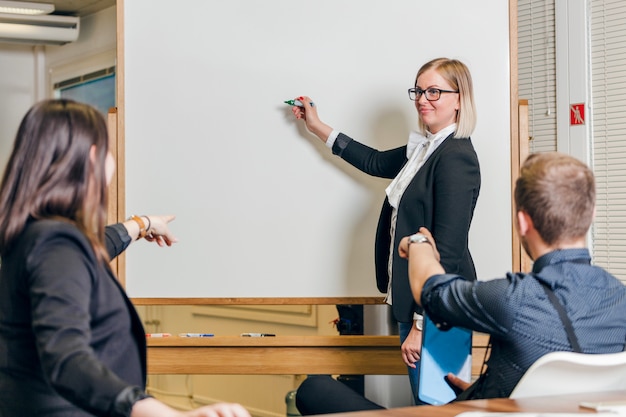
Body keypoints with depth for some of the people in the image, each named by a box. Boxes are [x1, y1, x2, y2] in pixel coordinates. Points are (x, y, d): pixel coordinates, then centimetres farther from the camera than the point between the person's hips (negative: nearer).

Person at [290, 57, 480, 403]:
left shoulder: (456, 158, -16)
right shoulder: (424, 148, 12)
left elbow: (446, 251, -20)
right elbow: (377, 162, 31)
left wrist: (422, 323, -20)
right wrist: (318, 127, 36)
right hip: (414, 301, 10)